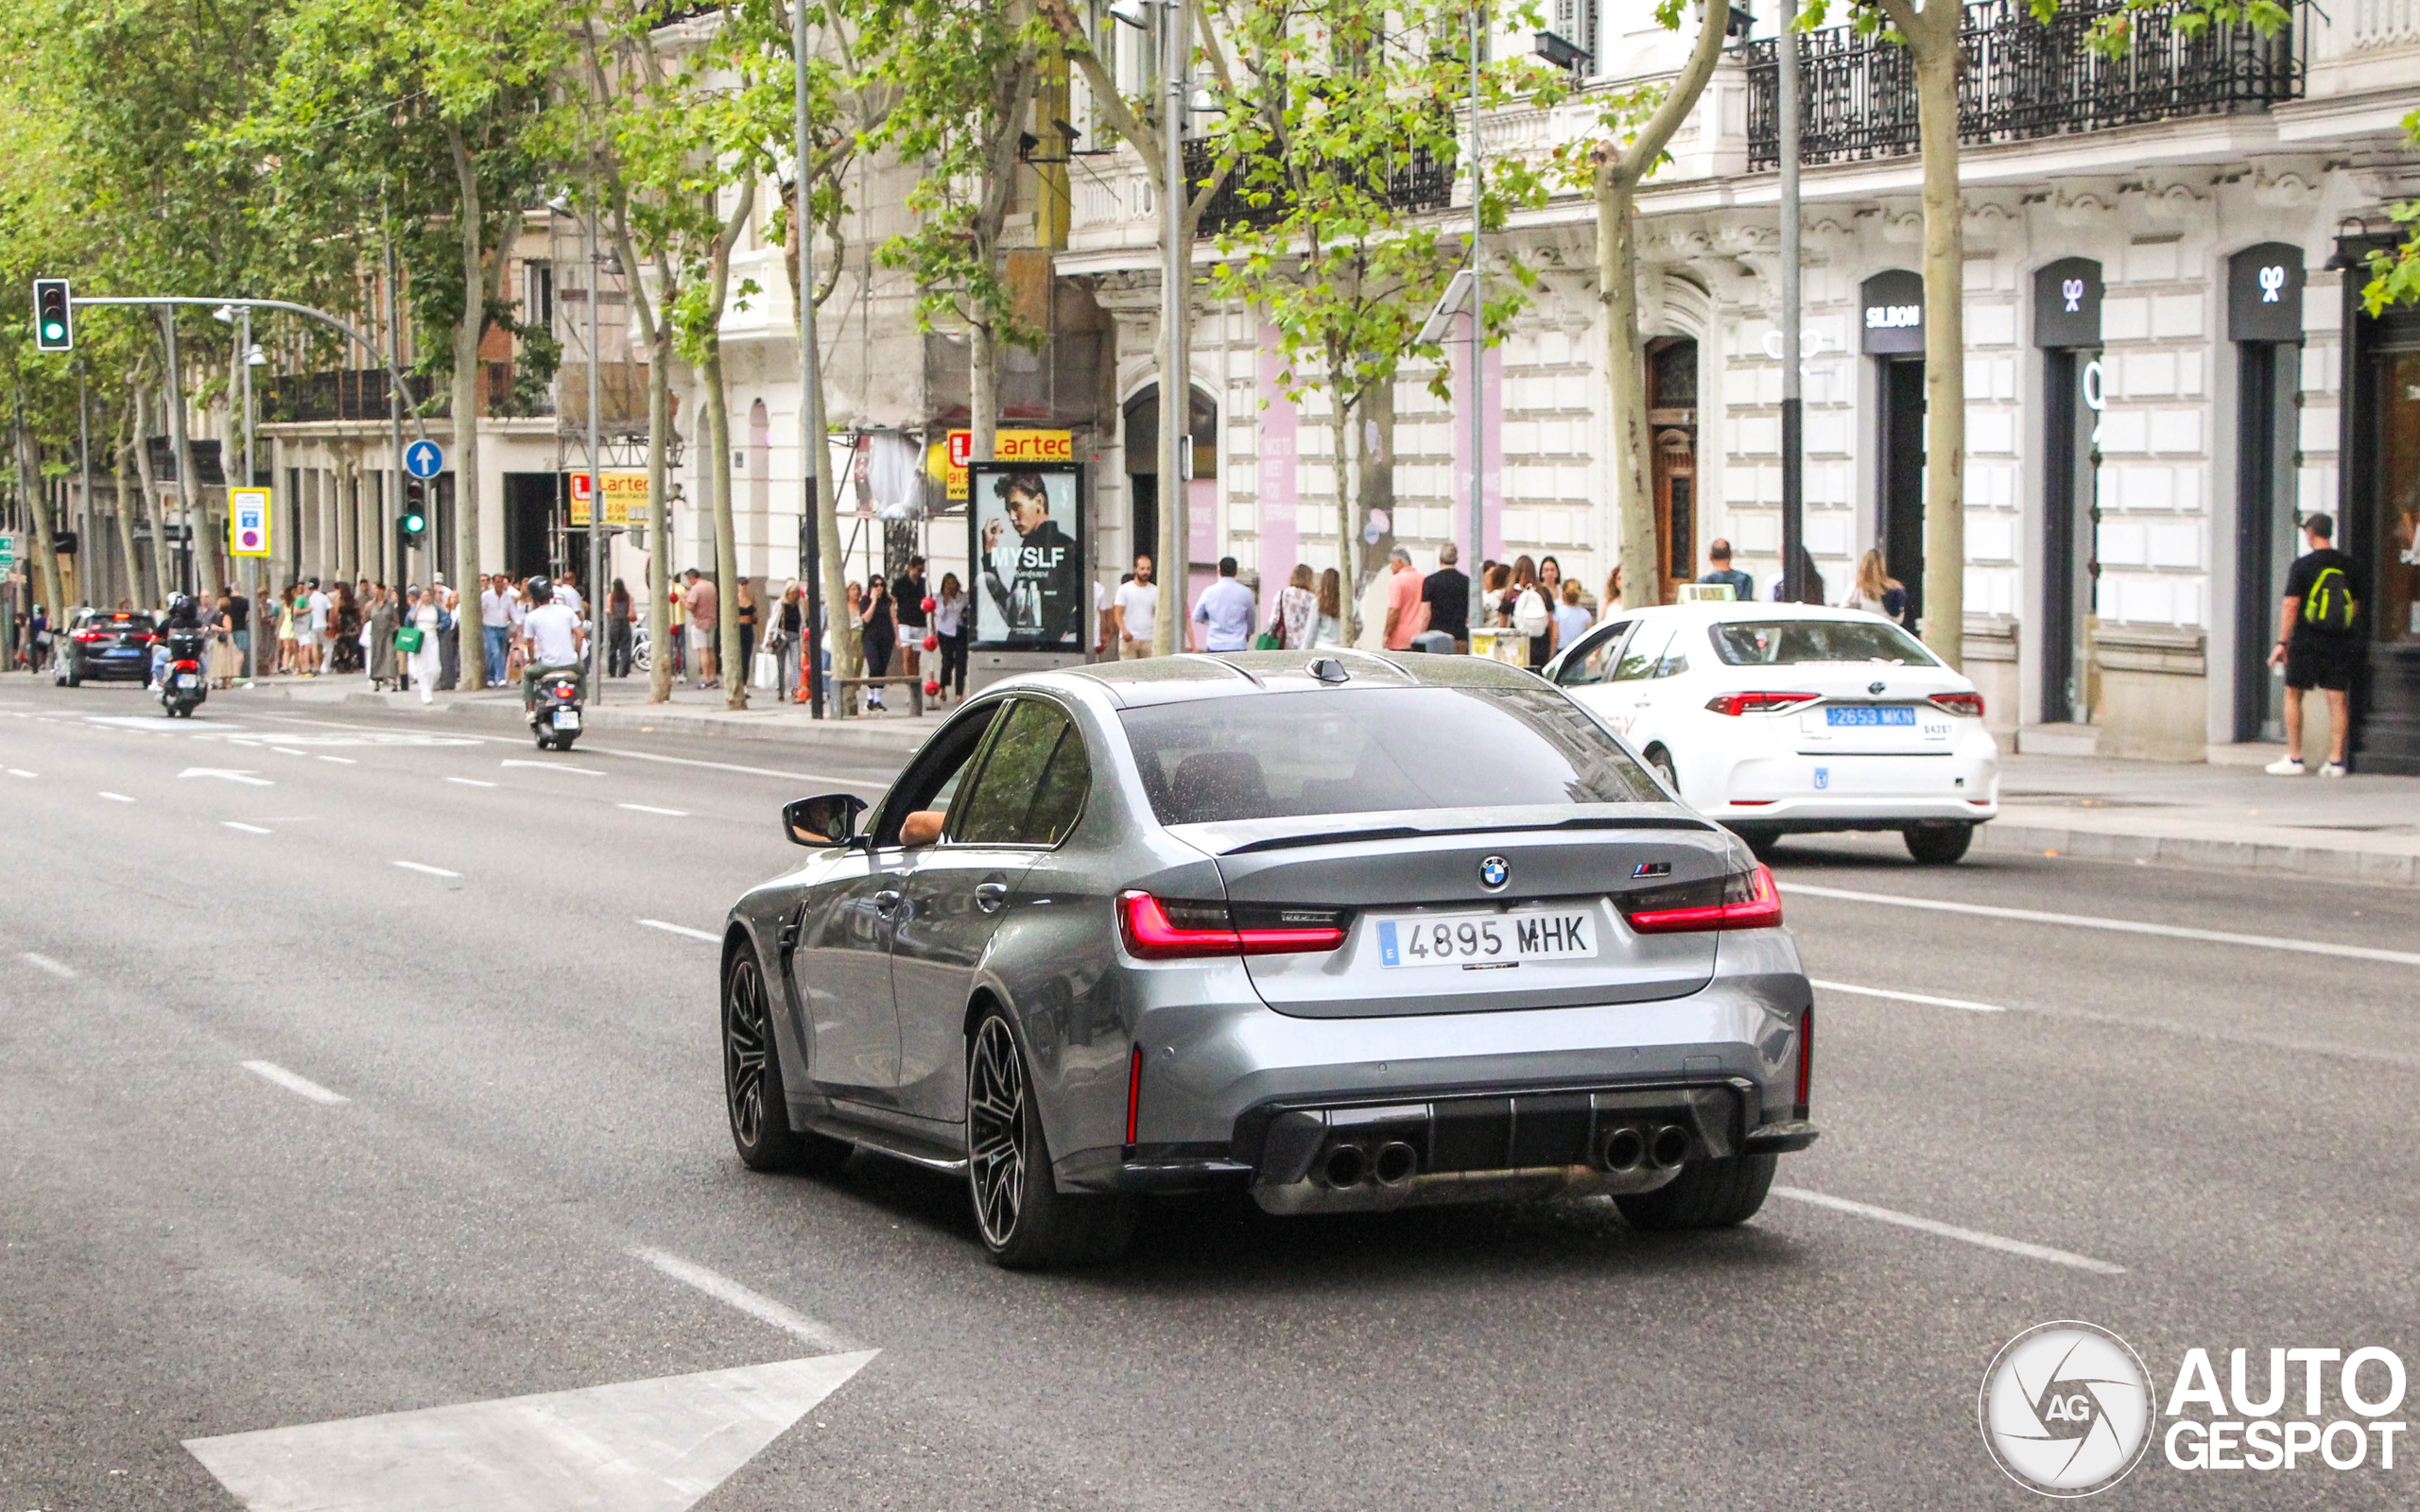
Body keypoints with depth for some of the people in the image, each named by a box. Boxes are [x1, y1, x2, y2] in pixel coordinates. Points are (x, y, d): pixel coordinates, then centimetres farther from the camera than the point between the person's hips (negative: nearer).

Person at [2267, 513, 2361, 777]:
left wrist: (2282, 642, -9)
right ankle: (2336, 760, 0)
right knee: (2337, 698, 4)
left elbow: (2291, 604, -11)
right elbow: (2356, 606, 13)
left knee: (2293, 695, 7)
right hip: (2341, 642, 4)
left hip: (2308, 640, -4)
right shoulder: (2347, 565, 7)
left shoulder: (2303, 565, -6)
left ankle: (2294, 759, 5)